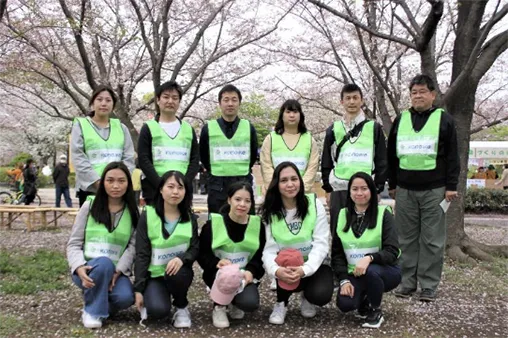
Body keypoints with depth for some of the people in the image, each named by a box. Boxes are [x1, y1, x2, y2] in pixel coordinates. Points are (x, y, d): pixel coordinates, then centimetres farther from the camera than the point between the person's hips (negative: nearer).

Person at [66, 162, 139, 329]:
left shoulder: (133, 212, 4)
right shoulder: (89, 205, 1)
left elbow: (133, 246, -5)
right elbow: (74, 243, -2)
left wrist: (118, 270, -20)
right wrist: (80, 267, -21)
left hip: (116, 271, 1)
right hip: (89, 269, -1)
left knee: (125, 297, -29)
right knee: (104, 263, -36)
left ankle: (102, 300, 6)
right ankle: (92, 310, -13)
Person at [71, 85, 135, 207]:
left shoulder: (121, 127, 16)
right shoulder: (80, 125, 7)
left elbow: (129, 158, 8)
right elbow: (78, 158, -3)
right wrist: (98, 182, -14)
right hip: (90, 188, -2)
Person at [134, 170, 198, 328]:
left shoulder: (190, 218, 1)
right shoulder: (147, 216, -6)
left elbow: (195, 248, -2)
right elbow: (141, 254, -6)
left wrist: (181, 258, -27)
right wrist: (139, 289, -9)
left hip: (179, 272, 2)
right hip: (154, 274, -2)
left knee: (177, 273, -35)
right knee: (158, 310, -29)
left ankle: (182, 307, -4)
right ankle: (154, 296, 9)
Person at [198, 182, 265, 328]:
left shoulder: (257, 224, 0)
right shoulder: (213, 222, -7)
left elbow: (261, 255, 1)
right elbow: (202, 253, -5)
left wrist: (251, 271, -18)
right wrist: (216, 264, -25)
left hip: (245, 275, 2)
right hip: (218, 273, -2)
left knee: (250, 303, -26)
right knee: (226, 274, -38)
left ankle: (234, 301, 15)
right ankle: (219, 307, -4)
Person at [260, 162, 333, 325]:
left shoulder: (314, 204, -11)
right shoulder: (269, 212, -8)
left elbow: (321, 244, -16)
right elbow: (269, 248, -16)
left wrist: (305, 269, -33)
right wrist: (276, 270, -38)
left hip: (314, 265, 0)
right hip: (287, 264, 0)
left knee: (320, 295, -29)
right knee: (286, 274, -35)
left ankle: (307, 297, 12)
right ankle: (281, 303, 0)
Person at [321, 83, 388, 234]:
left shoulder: (374, 128, 6)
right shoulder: (333, 130, 11)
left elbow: (382, 161, 4)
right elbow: (326, 163, 13)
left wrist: (378, 189, -2)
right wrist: (328, 189, 7)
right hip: (339, 191, 2)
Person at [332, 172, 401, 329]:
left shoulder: (383, 214, -8)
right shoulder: (342, 216, 3)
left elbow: (392, 251, -16)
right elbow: (337, 253, 3)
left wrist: (369, 258, -34)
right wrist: (344, 279, -11)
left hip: (385, 270, -2)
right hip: (354, 274, 2)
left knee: (370, 271, -36)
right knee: (345, 304, -25)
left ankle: (376, 311, -7)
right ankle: (365, 302, 12)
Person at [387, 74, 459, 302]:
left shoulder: (444, 119, 2)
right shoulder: (401, 120, 11)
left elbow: (452, 156, 0)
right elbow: (392, 155, 14)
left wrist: (451, 186, -6)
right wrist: (392, 184, 12)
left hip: (434, 190, -3)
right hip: (405, 190, 3)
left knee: (432, 240, 1)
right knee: (407, 239, 7)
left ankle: (429, 285, 9)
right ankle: (407, 281, 16)